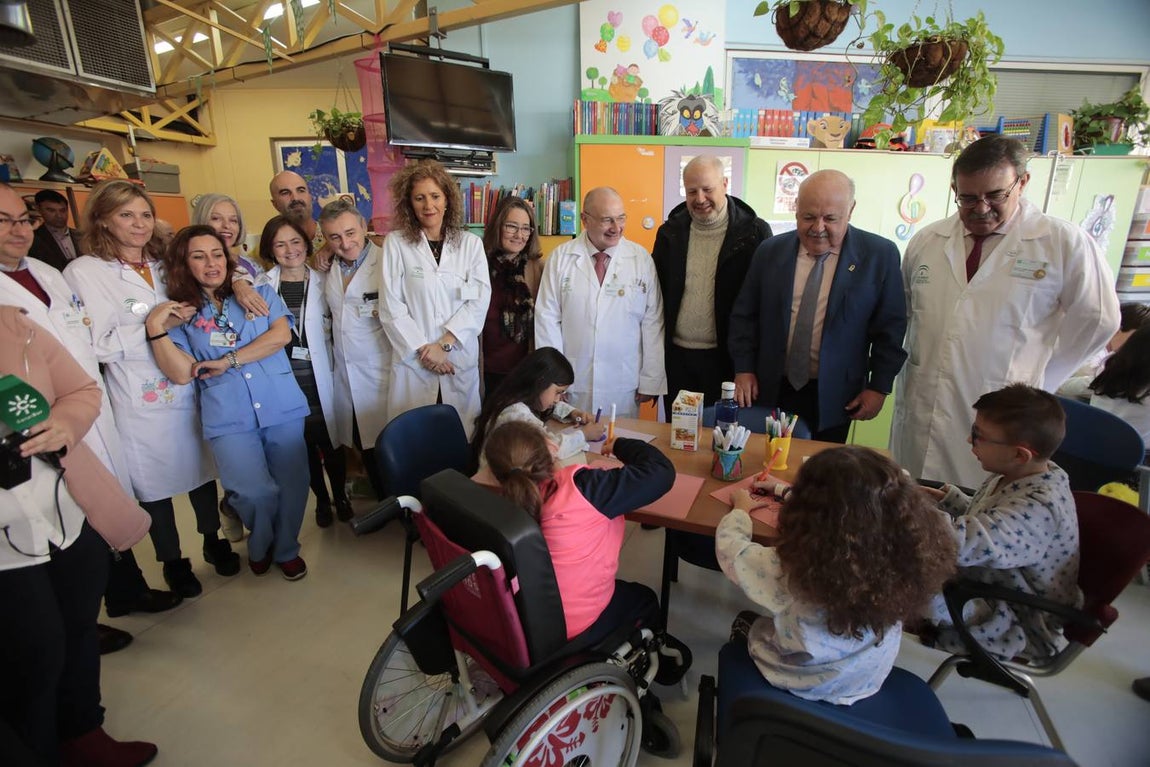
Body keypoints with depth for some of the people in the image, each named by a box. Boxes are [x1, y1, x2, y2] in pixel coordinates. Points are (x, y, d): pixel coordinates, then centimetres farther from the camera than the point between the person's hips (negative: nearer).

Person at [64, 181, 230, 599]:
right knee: (154, 483, 10)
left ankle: (213, 541, 36)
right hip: (140, 400, -4)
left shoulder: (165, 264, 8)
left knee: (202, 468, 15)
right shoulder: (84, 272, -7)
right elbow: (98, 345, -12)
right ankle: (172, 561, 31)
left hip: (189, 388, 4)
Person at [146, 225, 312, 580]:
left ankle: (286, 549, 30)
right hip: (228, 419, -1)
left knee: (293, 485, 1)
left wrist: (228, 360, -6)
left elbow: (281, 334, -5)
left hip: (282, 408, 1)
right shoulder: (180, 312, 10)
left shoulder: (260, 292, 12)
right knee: (257, 493, -15)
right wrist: (155, 328, -9)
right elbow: (182, 373, 0)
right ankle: (259, 546, 20)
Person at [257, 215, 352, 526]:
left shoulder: (323, 282, 2)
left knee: (329, 439, 6)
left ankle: (340, 496, 29)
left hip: (319, 375, -1)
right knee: (303, 442, 12)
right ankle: (321, 499, 32)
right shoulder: (262, 285, 2)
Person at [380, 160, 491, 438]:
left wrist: (444, 344, -10)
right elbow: (391, 306, -2)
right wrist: (423, 350, -8)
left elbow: (479, 300, -2)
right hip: (413, 361, -1)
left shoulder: (471, 243, 6)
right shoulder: (395, 243, 1)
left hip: (460, 360, 1)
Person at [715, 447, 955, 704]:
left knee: (744, 622, 26)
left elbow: (729, 546, -22)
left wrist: (741, 507, -1)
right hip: (866, 685, 4)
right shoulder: (903, 559, -29)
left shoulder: (792, 570, -42)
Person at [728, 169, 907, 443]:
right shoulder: (770, 251, 0)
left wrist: (879, 387, -2)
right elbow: (744, 315, 4)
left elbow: (890, 326, -1)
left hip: (834, 397, -1)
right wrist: (744, 369, -1)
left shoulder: (880, 255, -5)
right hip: (772, 389, 1)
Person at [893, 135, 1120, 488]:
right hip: (920, 409, 3)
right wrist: (915, 360, 11)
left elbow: (1096, 319, 1)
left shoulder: (1065, 243, -4)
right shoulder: (925, 241, 6)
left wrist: (1034, 379, 2)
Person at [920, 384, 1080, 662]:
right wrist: (949, 499, -2)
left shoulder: (1039, 508, -32)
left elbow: (963, 544, -46)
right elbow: (986, 521, 15)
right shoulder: (1018, 476, -3)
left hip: (1018, 629, -9)